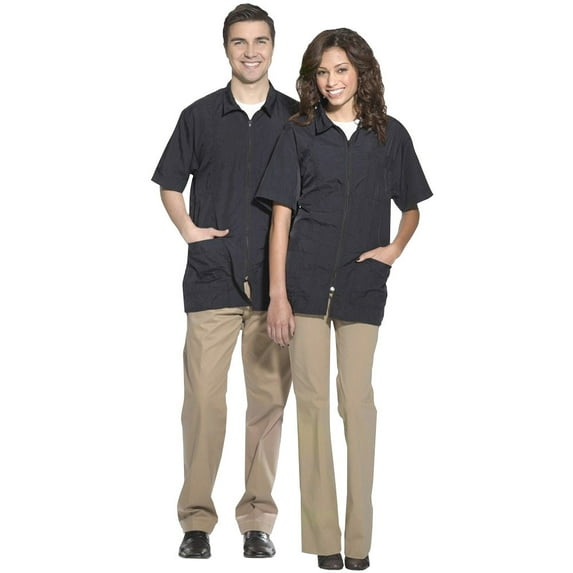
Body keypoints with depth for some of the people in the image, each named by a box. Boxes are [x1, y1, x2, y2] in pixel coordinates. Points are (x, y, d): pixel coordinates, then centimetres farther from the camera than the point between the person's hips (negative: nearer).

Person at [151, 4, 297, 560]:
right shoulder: (200, 116, 7)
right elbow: (170, 184, 16)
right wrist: (188, 228, 0)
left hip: (275, 280, 1)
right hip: (211, 279, -1)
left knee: (269, 399, 3)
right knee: (203, 399, -4)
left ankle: (258, 519, 13)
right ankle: (196, 519, 6)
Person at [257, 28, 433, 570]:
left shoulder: (390, 135, 8)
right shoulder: (298, 134, 5)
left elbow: (411, 208, 19)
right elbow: (281, 215, 1)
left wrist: (394, 248, -1)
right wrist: (277, 294, -5)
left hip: (362, 284, 1)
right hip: (306, 282, -1)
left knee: (357, 399, 1)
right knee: (312, 399, 0)